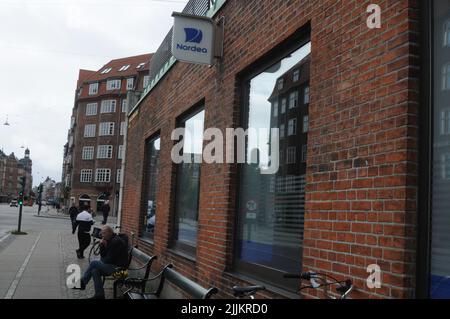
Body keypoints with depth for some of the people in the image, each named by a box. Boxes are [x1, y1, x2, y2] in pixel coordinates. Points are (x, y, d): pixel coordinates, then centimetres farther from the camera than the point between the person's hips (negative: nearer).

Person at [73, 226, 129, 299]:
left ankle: (82, 283, 3)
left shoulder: (116, 241, -18)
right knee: (95, 271, -8)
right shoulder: (109, 240, 13)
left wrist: (102, 260, 2)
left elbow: (109, 259, -19)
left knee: (93, 263, -11)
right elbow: (103, 256, 14)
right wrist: (102, 245, -2)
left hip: (118, 267, -9)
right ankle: (100, 295, -5)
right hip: (112, 265, 9)